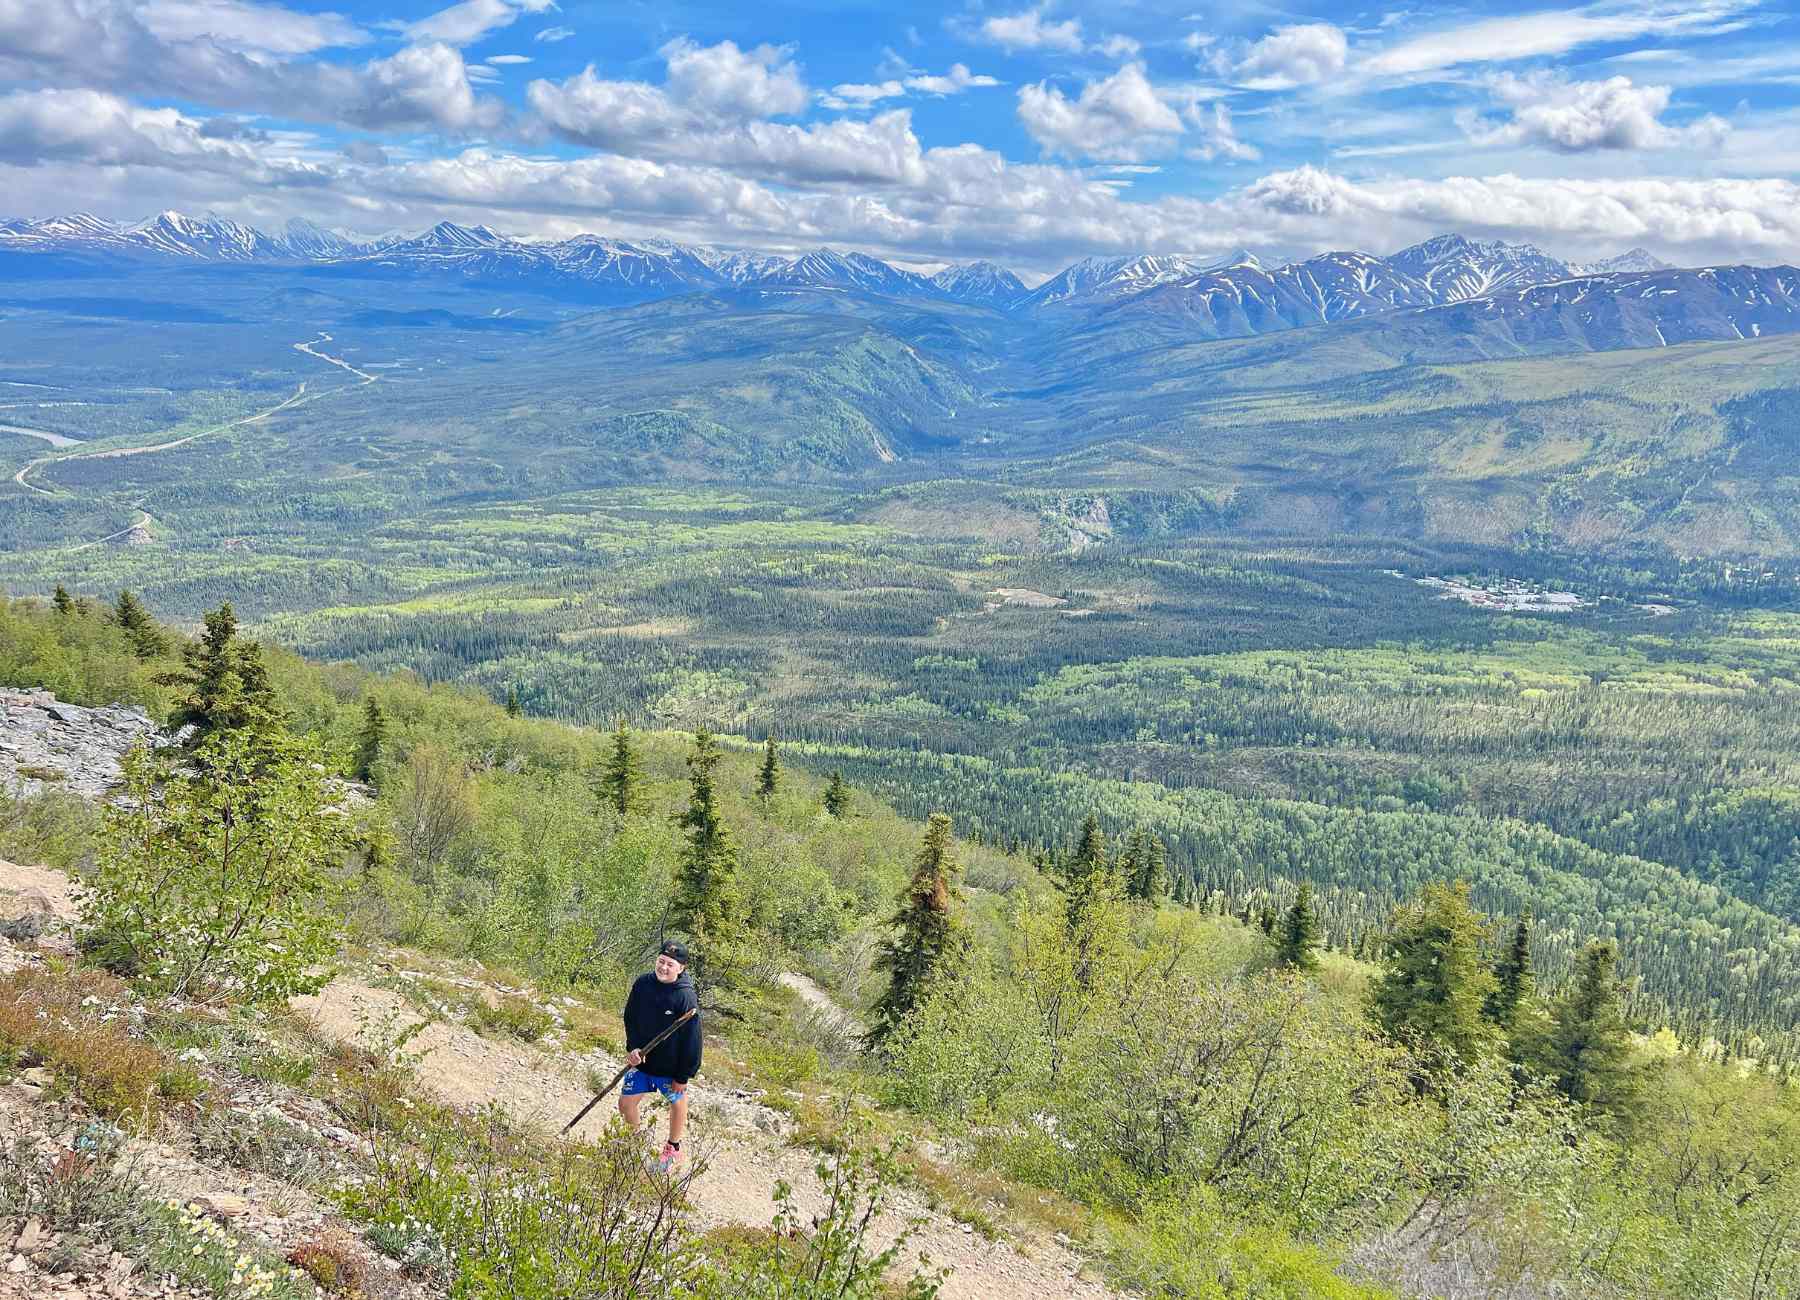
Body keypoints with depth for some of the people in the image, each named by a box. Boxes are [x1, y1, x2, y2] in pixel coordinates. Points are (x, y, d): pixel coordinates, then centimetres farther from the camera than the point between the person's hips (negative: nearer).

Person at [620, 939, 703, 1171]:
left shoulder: (686, 998, -24)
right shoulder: (642, 984, -11)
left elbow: (691, 1039, -18)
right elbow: (630, 1019, 3)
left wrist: (683, 1076, -14)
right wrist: (632, 1048, -11)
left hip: (671, 1066, -4)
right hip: (642, 1059, 4)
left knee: (677, 1103, 17)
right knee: (626, 1103, 10)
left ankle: (673, 1149, 42)